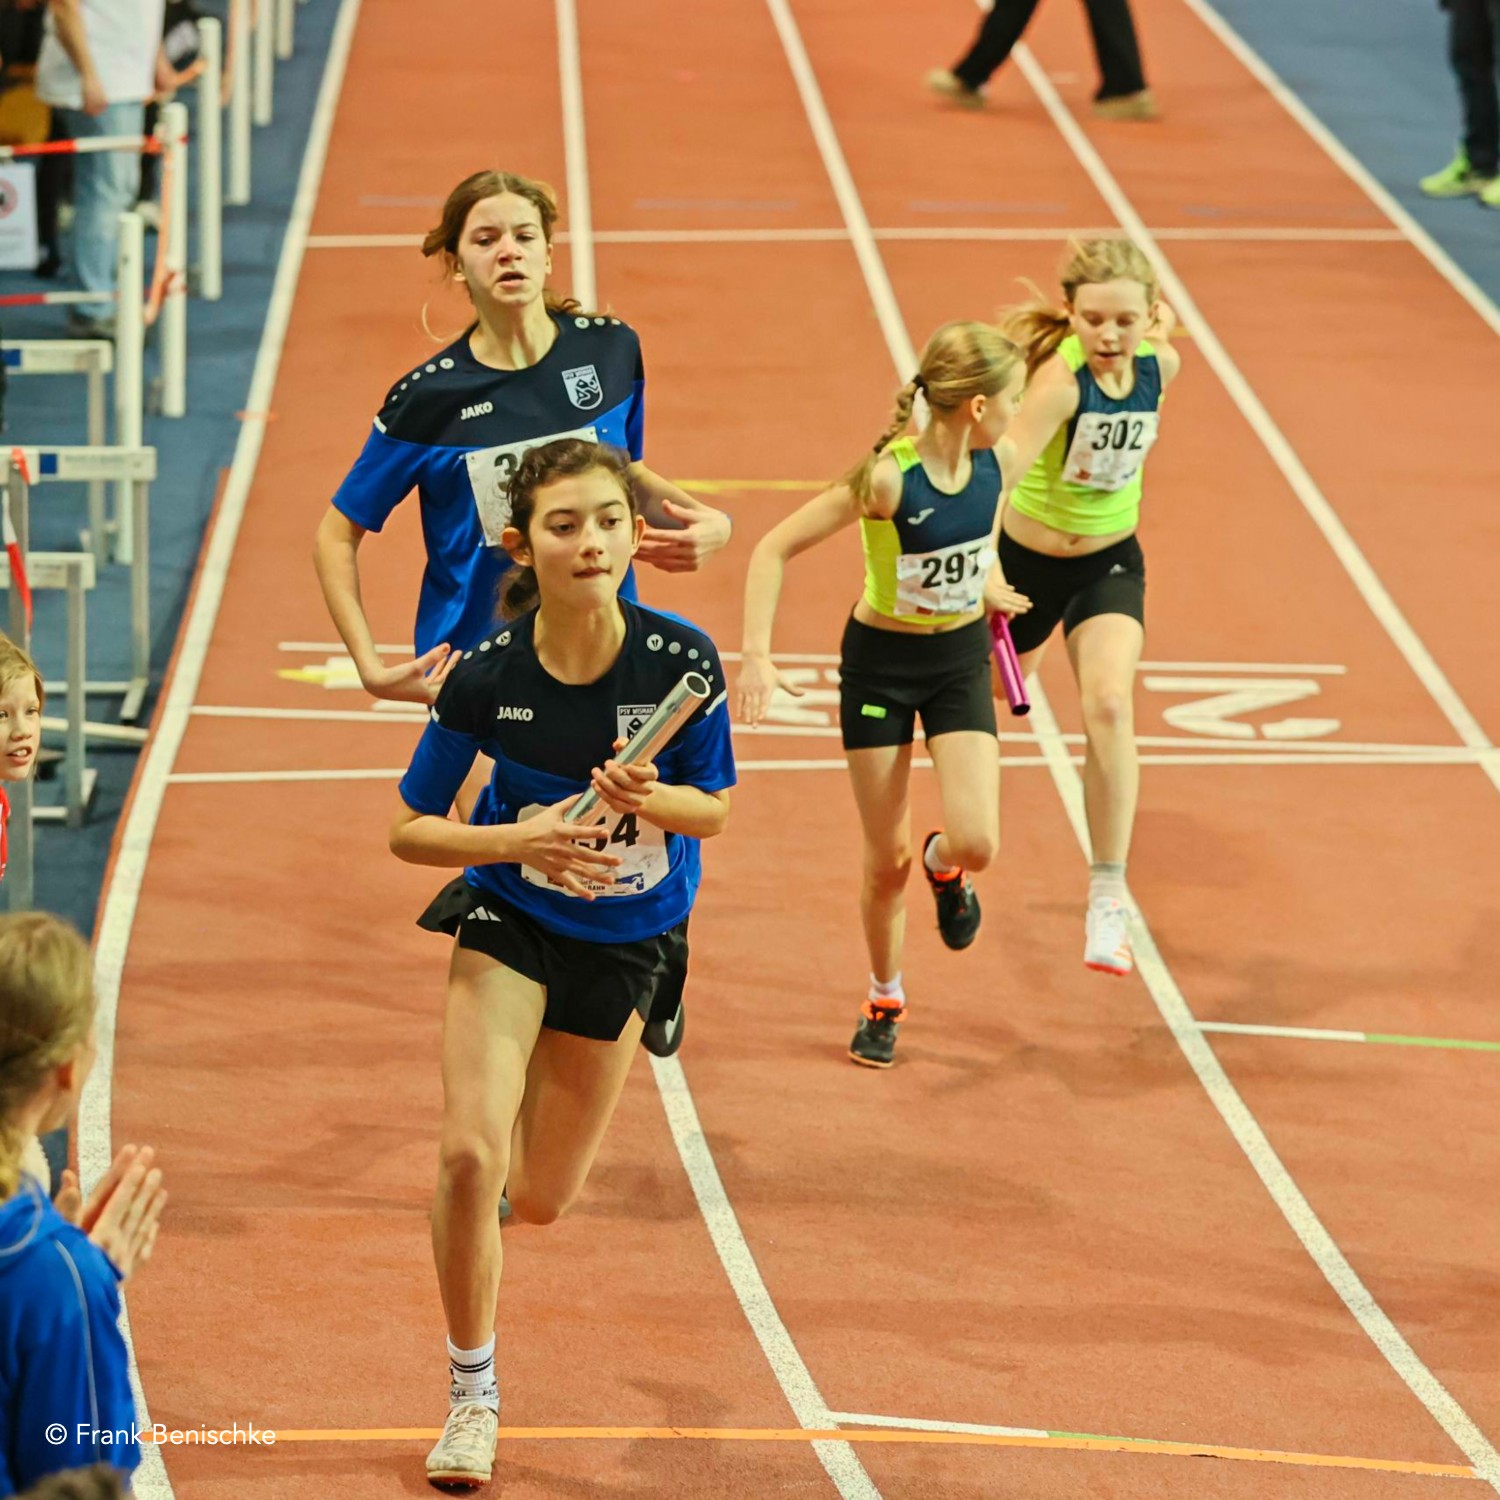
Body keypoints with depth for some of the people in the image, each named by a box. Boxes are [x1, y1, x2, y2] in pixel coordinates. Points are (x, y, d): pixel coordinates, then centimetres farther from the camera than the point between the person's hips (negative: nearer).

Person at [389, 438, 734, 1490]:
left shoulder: (682, 660, -21)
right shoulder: (487, 673, -21)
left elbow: (714, 809, -7)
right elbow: (410, 829, -10)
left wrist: (652, 800, -29)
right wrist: (521, 838, -27)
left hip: (627, 937, 1)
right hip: (507, 921, -1)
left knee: (538, 1202, 10)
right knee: (469, 1155, -22)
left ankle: (525, 1147, 52)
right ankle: (473, 1395, 0)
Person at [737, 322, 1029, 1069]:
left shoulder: (994, 459, -12)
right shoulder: (887, 476, -27)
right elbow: (775, 548, -22)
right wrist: (756, 656, -29)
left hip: (960, 658, 4)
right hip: (880, 662, -3)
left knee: (977, 841, -13)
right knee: (887, 859, 4)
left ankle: (944, 866, 26)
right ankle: (884, 997, 28)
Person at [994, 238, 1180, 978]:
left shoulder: (1160, 366, -14)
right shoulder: (1060, 376, -32)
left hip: (1109, 564, 2)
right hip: (1027, 558, -2)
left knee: (1109, 703, -21)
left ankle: (1108, 898, -16)